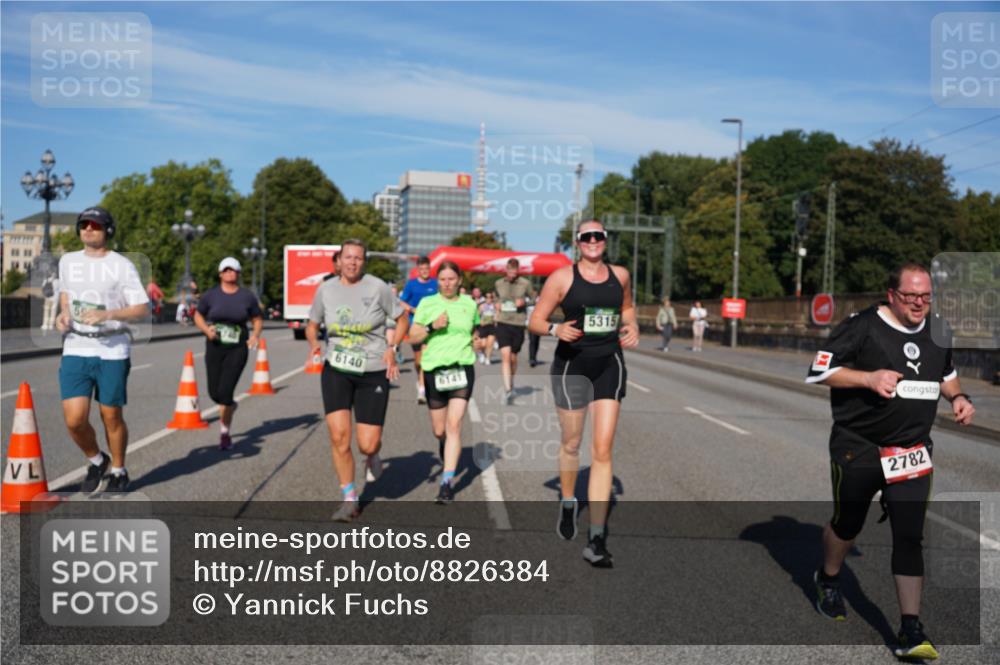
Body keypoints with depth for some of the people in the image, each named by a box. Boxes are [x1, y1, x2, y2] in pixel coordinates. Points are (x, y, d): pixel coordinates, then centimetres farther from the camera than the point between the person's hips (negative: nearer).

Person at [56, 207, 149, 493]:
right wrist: (63, 313, 8)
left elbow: (143, 308, -8)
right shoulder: (67, 261, 11)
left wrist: (107, 314, -23)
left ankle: (118, 470, 29)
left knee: (112, 416, 5)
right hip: (75, 349, 3)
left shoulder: (122, 265, -5)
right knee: (74, 419, -7)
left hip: (112, 351, -3)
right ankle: (97, 461, 21)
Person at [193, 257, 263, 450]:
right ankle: (230, 406, 40)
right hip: (214, 347, 2)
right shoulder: (211, 295, 2)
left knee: (225, 392, -12)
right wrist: (206, 329, -7)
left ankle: (224, 432, 7)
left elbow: (258, 319, 10)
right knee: (214, 393, 3)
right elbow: (198, 316, 13)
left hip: (237, 349, -2)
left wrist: (255, 335, -9)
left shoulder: (247, 296, 2)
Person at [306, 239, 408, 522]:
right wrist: (313, 343, -9)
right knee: (338, 436, -11)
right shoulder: (325, 290, 1)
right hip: (336, 371, 2)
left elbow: (402, 320, 4)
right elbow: (312, 325, 13)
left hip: (373, 373, -2)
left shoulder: (377, 288, -7)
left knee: (367, 445, -4)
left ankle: (372, 456, 37)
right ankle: (350, 499, 8)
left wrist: (391, 348, -11)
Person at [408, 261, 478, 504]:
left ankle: (447, 481, -12)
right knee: (439, 430, 10)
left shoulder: (469, 304, 7)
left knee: (454, 425, -13)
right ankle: (445, 449, 46)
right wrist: (432, 326, -14)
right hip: (434, 369, 1)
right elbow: (413, 336, 3)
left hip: (462, 368, 0)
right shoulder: (427, 303, 3)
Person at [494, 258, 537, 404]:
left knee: (513, 358, 10)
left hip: (519, 323, 0)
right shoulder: (498, 284, 6)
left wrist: (524, 302, -9)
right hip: (503, 323, 0)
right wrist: (498, 308, 6)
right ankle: (508, 390, -18)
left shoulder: (525, 284, -1)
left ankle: (511, 383, 37)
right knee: (505, 355, -15)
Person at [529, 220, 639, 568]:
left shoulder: (620, 275, 7)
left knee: (602, 450, -7)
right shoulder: (562, 277, -4)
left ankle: (596, 539, -6)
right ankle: (567, 503, 42)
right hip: (572, 363, -2)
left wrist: (632, 327, 4)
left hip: (609, 364, 2)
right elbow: (536, 320, -2)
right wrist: (556, 329, -23)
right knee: (571, 444, 12)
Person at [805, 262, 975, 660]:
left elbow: (946, 372, 24)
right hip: (857, 447, -3)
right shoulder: (863, 326, -13)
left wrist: (958, 397, 4)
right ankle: (828, 580, 44)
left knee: (910, 535, -2)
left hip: (912, 449, 4)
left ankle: (910, 631, 3)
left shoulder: (937, 331, 5)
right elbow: (818, 371, -14)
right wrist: (869, 378, -24)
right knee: (848, 524, 14)